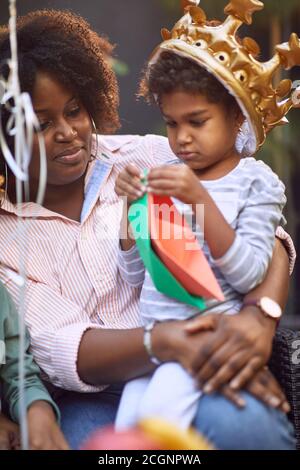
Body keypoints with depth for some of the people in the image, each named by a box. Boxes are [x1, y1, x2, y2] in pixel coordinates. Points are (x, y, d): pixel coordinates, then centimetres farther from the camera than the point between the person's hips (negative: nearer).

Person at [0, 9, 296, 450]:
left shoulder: (150, 157, 4)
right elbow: (62, 351, -10)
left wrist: (259, 316, -24)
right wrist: (164, 342, -29)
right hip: (88, 401, -1)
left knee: (241, 422, -33)